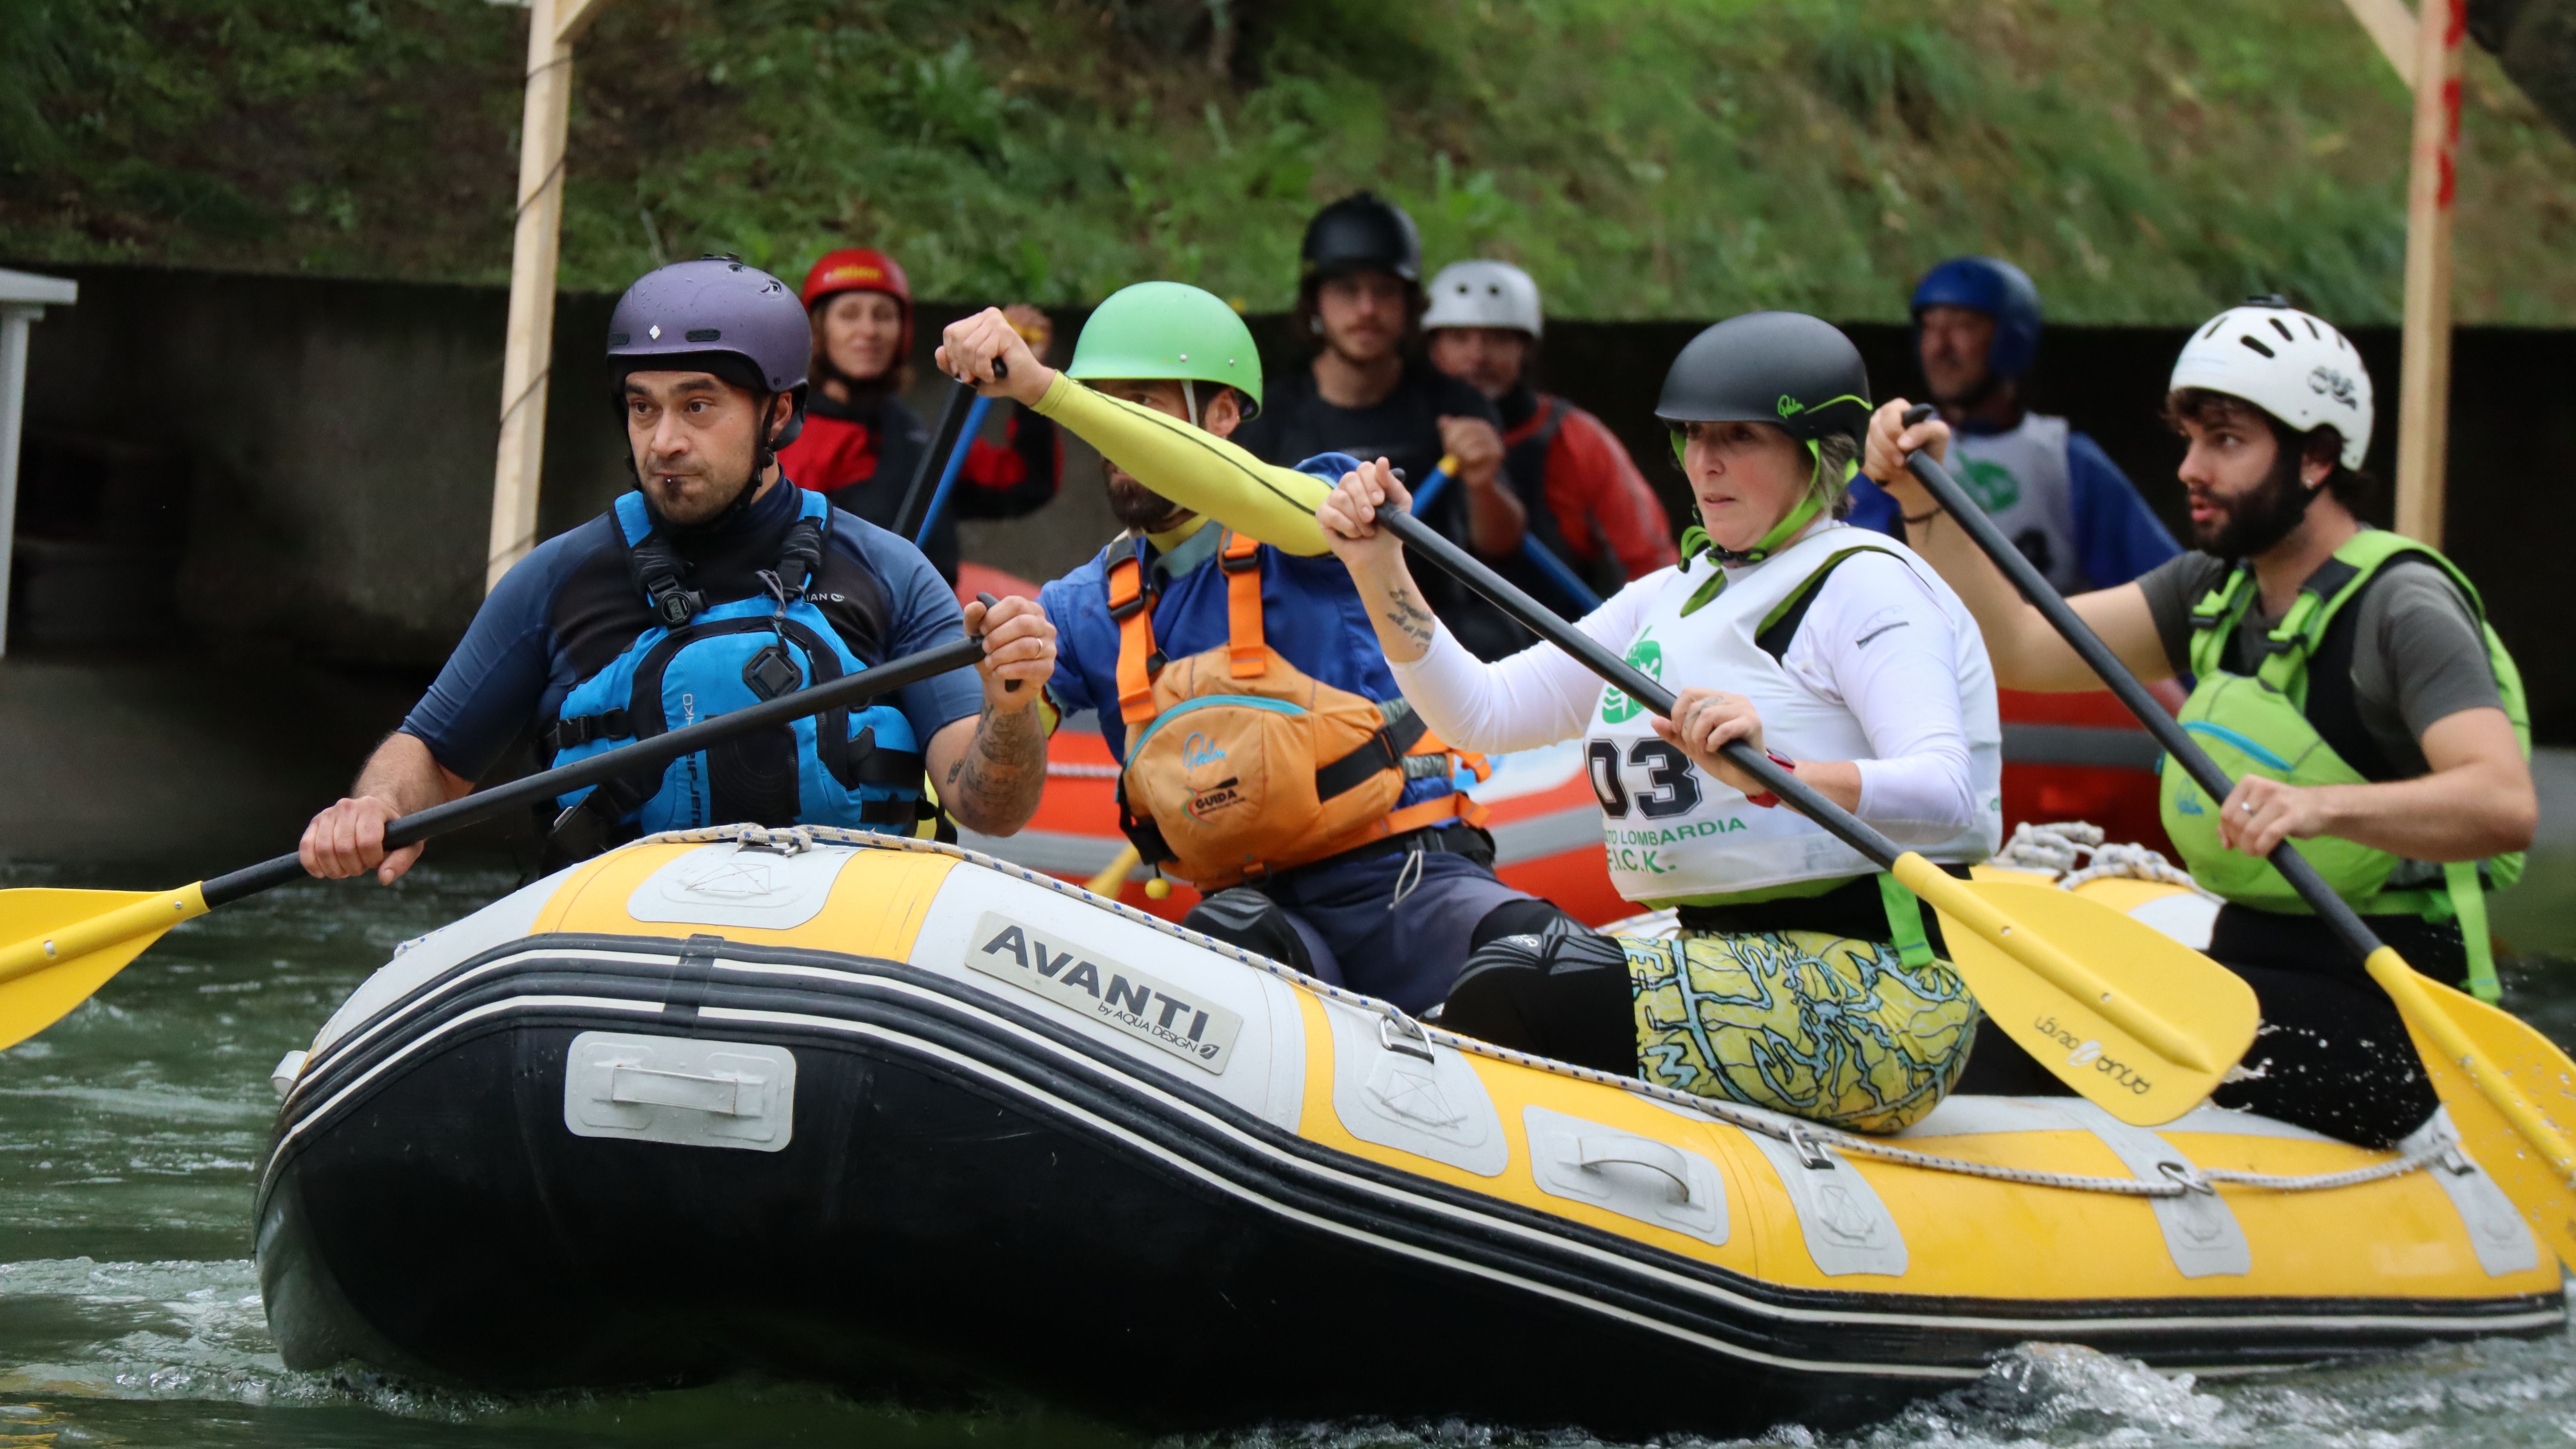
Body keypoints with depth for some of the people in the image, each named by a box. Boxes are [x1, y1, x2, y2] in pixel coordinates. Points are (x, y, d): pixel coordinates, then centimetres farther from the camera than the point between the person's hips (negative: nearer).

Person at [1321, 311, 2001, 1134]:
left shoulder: (1865, 585, -7)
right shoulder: (1675, 597, 19)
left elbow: (1950, 796, -23)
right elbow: (1481, 713, 14)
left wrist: (1776, 776, -40)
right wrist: (1381, 572, 0)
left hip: (1875, 996, -9)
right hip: (1738, 970, 9)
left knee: (1509, 1002, -23)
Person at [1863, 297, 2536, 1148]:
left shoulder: (2403, 608, -14)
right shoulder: (2214, 591, 12)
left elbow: (2506, 806, -29)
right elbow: (2019, 647, 6)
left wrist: (2324, 807, -45)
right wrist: (1925, 502, -6)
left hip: (2379, 1020, -8)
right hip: (2248, 967, 8)